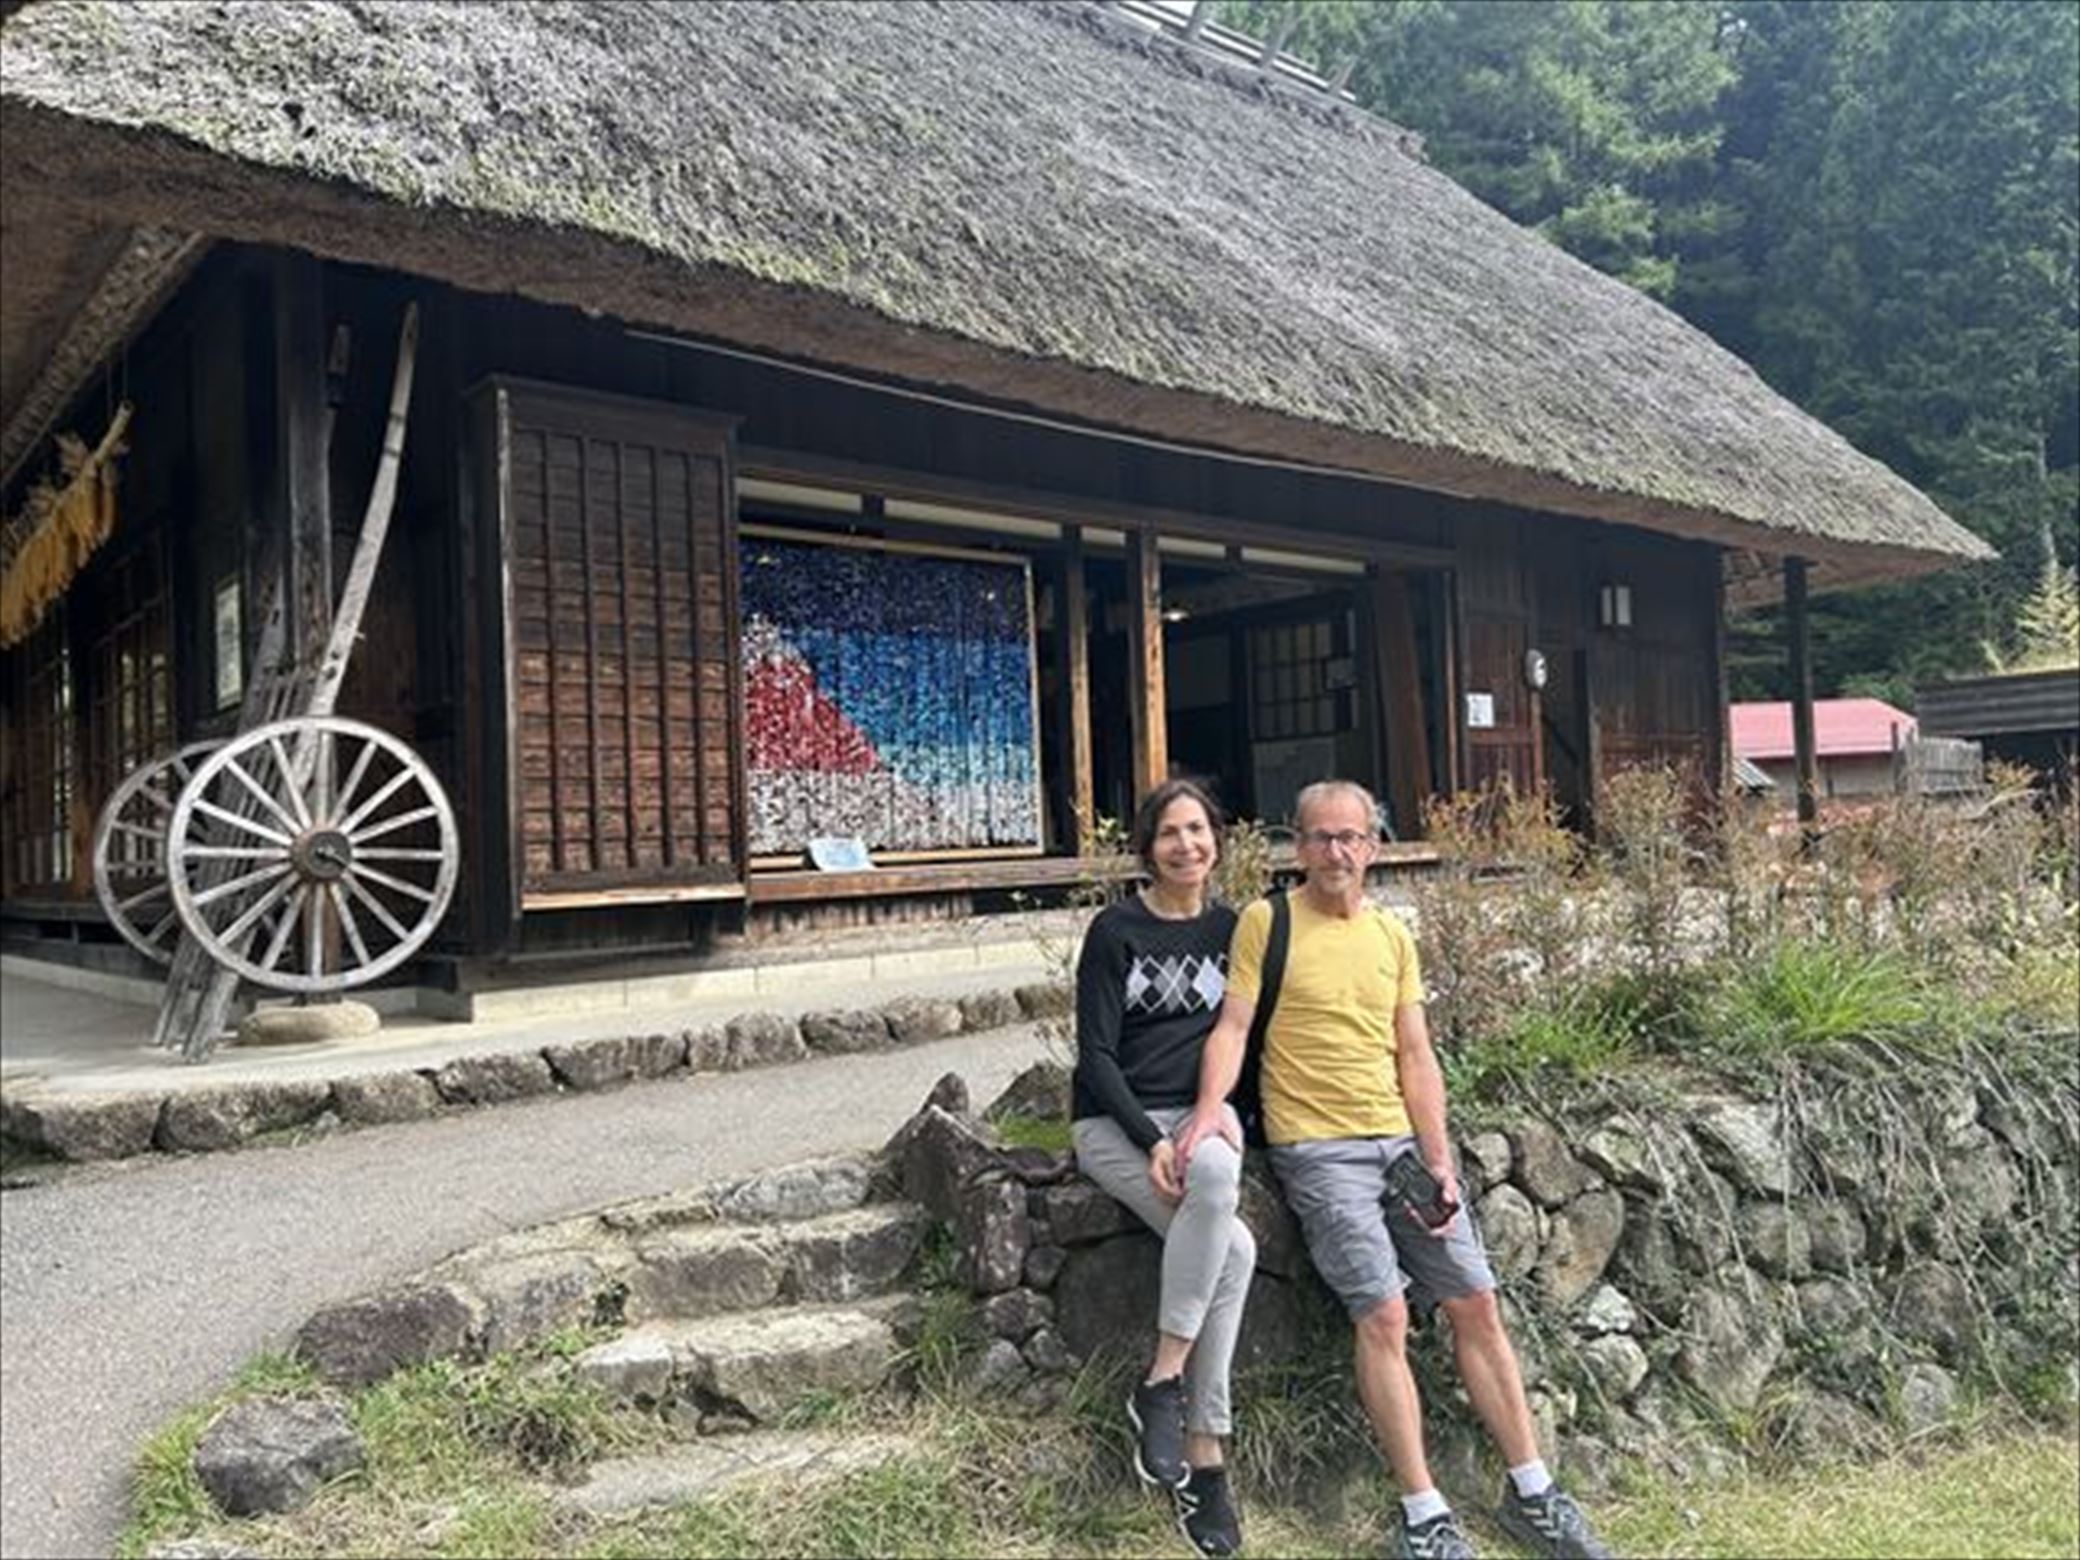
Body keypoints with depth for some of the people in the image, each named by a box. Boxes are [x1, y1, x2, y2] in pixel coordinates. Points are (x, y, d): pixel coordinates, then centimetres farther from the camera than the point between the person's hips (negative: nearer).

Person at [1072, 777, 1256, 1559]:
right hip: (1114, 1122, -4)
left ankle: (1163, 1381, -15)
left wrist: (1223, 1110, -6)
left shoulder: (1231, 929, 9)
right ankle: (1204, 1452, -17)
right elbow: (1095, 1054, -6)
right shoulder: (1116, 931, -3)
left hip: (1197, 1115, 4)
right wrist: (1151, 1139, -18)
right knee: (1232, 1248, -29)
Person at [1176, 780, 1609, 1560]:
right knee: (1383, 1313, -15)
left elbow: (1416, 1059, 10)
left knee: (1476, 1302, 4)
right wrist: (1209, 1106, -26)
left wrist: (1440, 1162, 1)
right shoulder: (1266, 922, -3)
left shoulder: (1393, 936, 12)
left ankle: (1531, 1494, 17)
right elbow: (1233, 1026, -8)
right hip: (1316, 1148, -5)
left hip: (1400, 1141, 5)